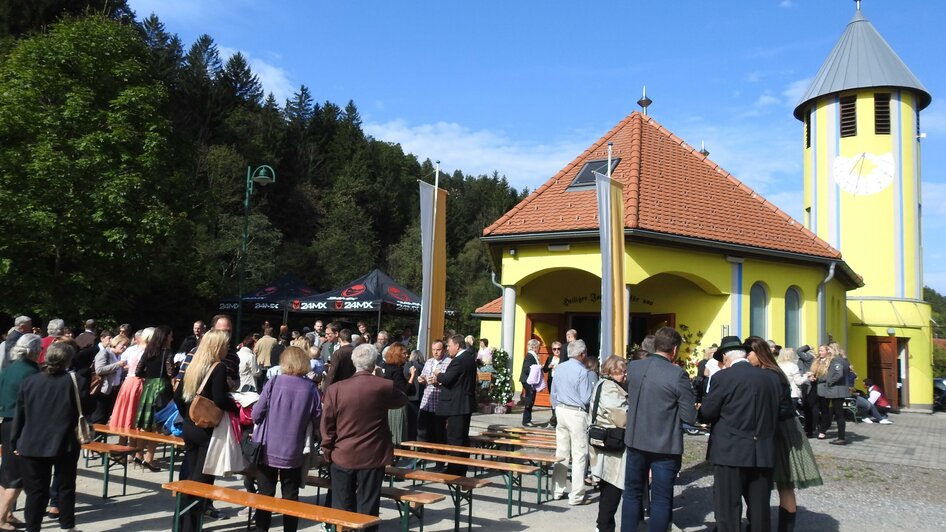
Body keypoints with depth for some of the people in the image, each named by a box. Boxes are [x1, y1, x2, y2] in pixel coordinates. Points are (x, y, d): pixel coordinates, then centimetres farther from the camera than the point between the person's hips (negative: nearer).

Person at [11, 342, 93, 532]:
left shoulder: (28, 382, 0)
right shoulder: (77, 381, -9)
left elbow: (19, 415, 3)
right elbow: (87, 409, -2)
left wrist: (15, 442, 11)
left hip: (33, 445, 1)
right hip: (65, 444, -1)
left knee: (36, 490, 9)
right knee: (65, 487, 13)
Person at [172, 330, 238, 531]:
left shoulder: (193, 366, 8)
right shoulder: (219, 368, -14)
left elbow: (178, 396, 12)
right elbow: (219, 400, -25)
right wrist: (240, 407, -11)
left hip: (190, 428, 7)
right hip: (208, 430, -7)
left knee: (189, 476, 16)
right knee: (202, 478, 1)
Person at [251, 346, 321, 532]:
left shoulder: (273, 383, -11)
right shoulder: (311, 388, -9)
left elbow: (256, 415, -7)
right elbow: (317, 421, -4)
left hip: (268, 450, 0)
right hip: (294, 452, 1)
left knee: (265, 495, 12)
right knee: (291, 497, 13)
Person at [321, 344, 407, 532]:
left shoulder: (335, 389, -8)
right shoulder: (385, 387, -10)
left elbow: (327, 426, -4)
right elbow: (402, 399, 12)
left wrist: (328, 452, 8)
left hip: (342, 457, 1)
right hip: (372, 457, -1)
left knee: (342, 509, 12)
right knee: (367, 508, 7)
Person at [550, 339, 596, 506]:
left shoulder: (559, 368, 6)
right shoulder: (583, 372, -16)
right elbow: (587, 398, -16)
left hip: (561, 410, 7)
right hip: (577, 413, -7)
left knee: (561, 452, 14)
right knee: (579, 454, 0)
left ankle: (558, 490, 21)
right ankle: (576, 496, 2)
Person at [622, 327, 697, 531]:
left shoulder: (632, 367, -2)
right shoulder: (678, 375, -18)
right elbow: (690, 417, -15)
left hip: (635, 441, 4)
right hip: (665, 445, -4)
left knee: (633, 493, 16)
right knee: (661, 498, 7)